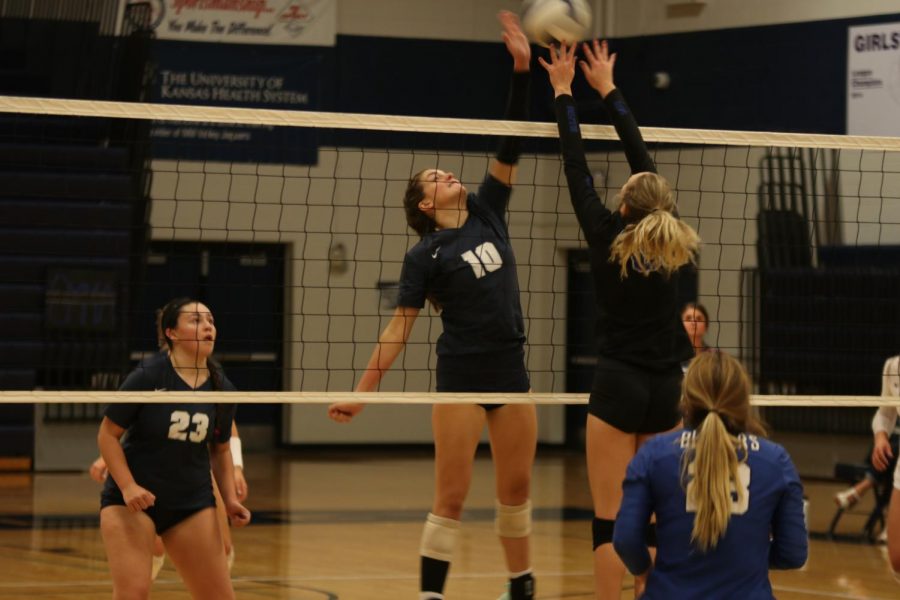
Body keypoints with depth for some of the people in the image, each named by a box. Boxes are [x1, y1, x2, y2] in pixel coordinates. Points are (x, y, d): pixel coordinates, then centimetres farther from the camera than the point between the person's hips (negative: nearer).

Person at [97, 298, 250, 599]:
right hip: (132, 498, -4)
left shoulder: (222, 389, 0)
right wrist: (128, 486, -19)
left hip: (192, 503, 4)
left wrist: (230, 498, 1)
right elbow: (108, 434, -8)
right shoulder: (147, 377, -14)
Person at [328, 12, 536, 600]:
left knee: (517, 490, 10)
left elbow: (511, 147, 2)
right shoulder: (426, 255, -4)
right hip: (461, 378, -5)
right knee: (452, 496, -5)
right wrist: (362, 391, -11)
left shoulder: (486, 214, 9)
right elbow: (399, 329, -5)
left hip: (511, 374, 5)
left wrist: (522, 69, -6)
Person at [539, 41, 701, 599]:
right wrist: (607, 88, 20)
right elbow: (642, 155, 12)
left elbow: (578, 171, 0)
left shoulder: (609, 240, -8)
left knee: (611, 520, -2)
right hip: (667, 388, 5)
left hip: (619, 385, -5)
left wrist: (564, 91, 11)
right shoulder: (671, 242, 3)